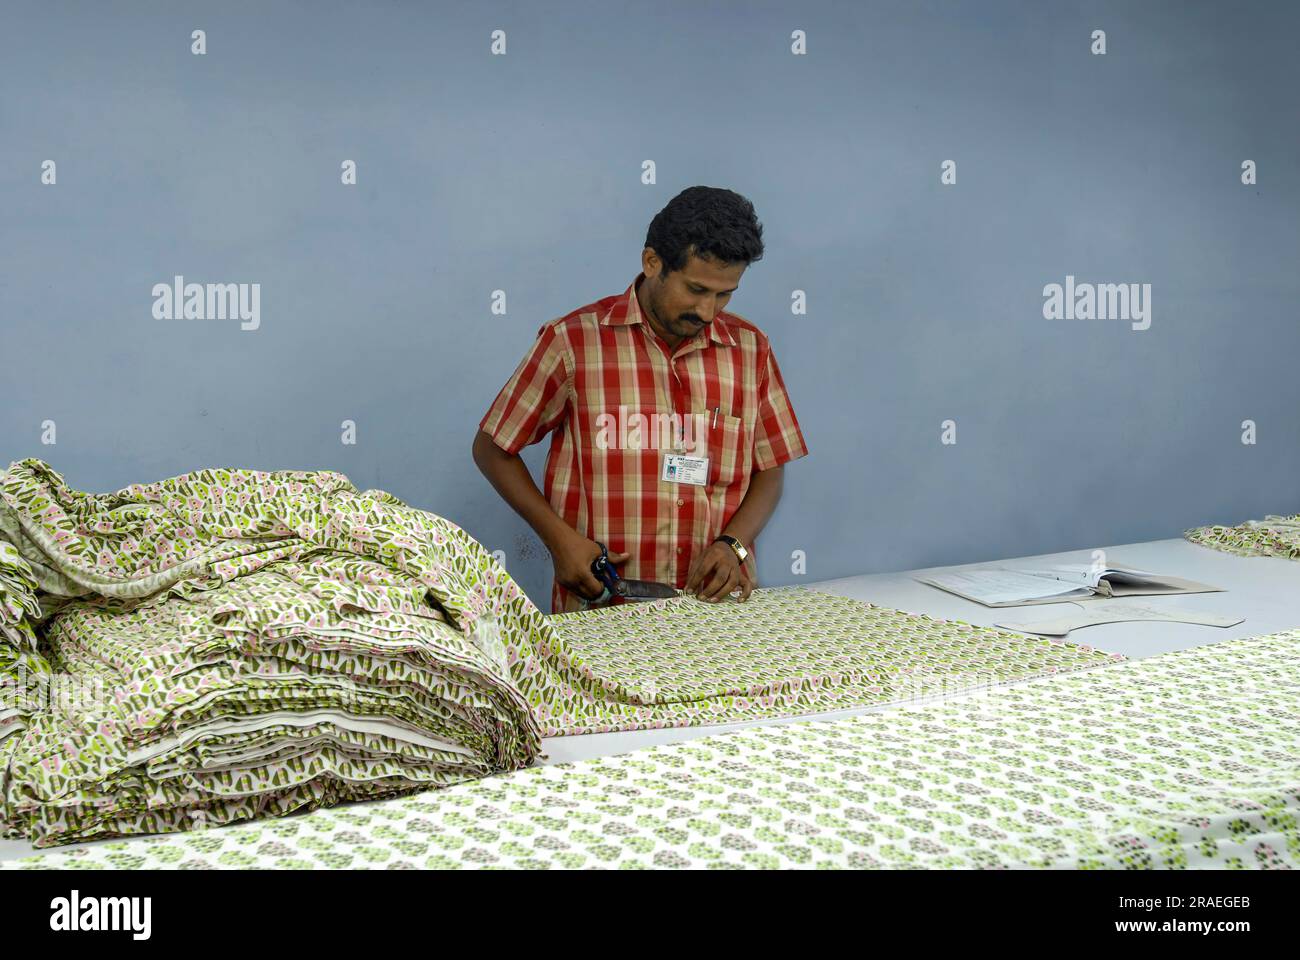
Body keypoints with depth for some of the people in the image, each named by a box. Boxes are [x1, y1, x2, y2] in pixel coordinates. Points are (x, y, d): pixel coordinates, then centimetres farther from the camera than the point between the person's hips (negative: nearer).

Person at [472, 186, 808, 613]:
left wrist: (733, 544, -3)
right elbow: (492, 449, 7)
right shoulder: (574, 339, 0)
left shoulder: (750, 348, 9)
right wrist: (559, 537, -4)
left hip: (716, 600, 3)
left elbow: (769, 470, 15)